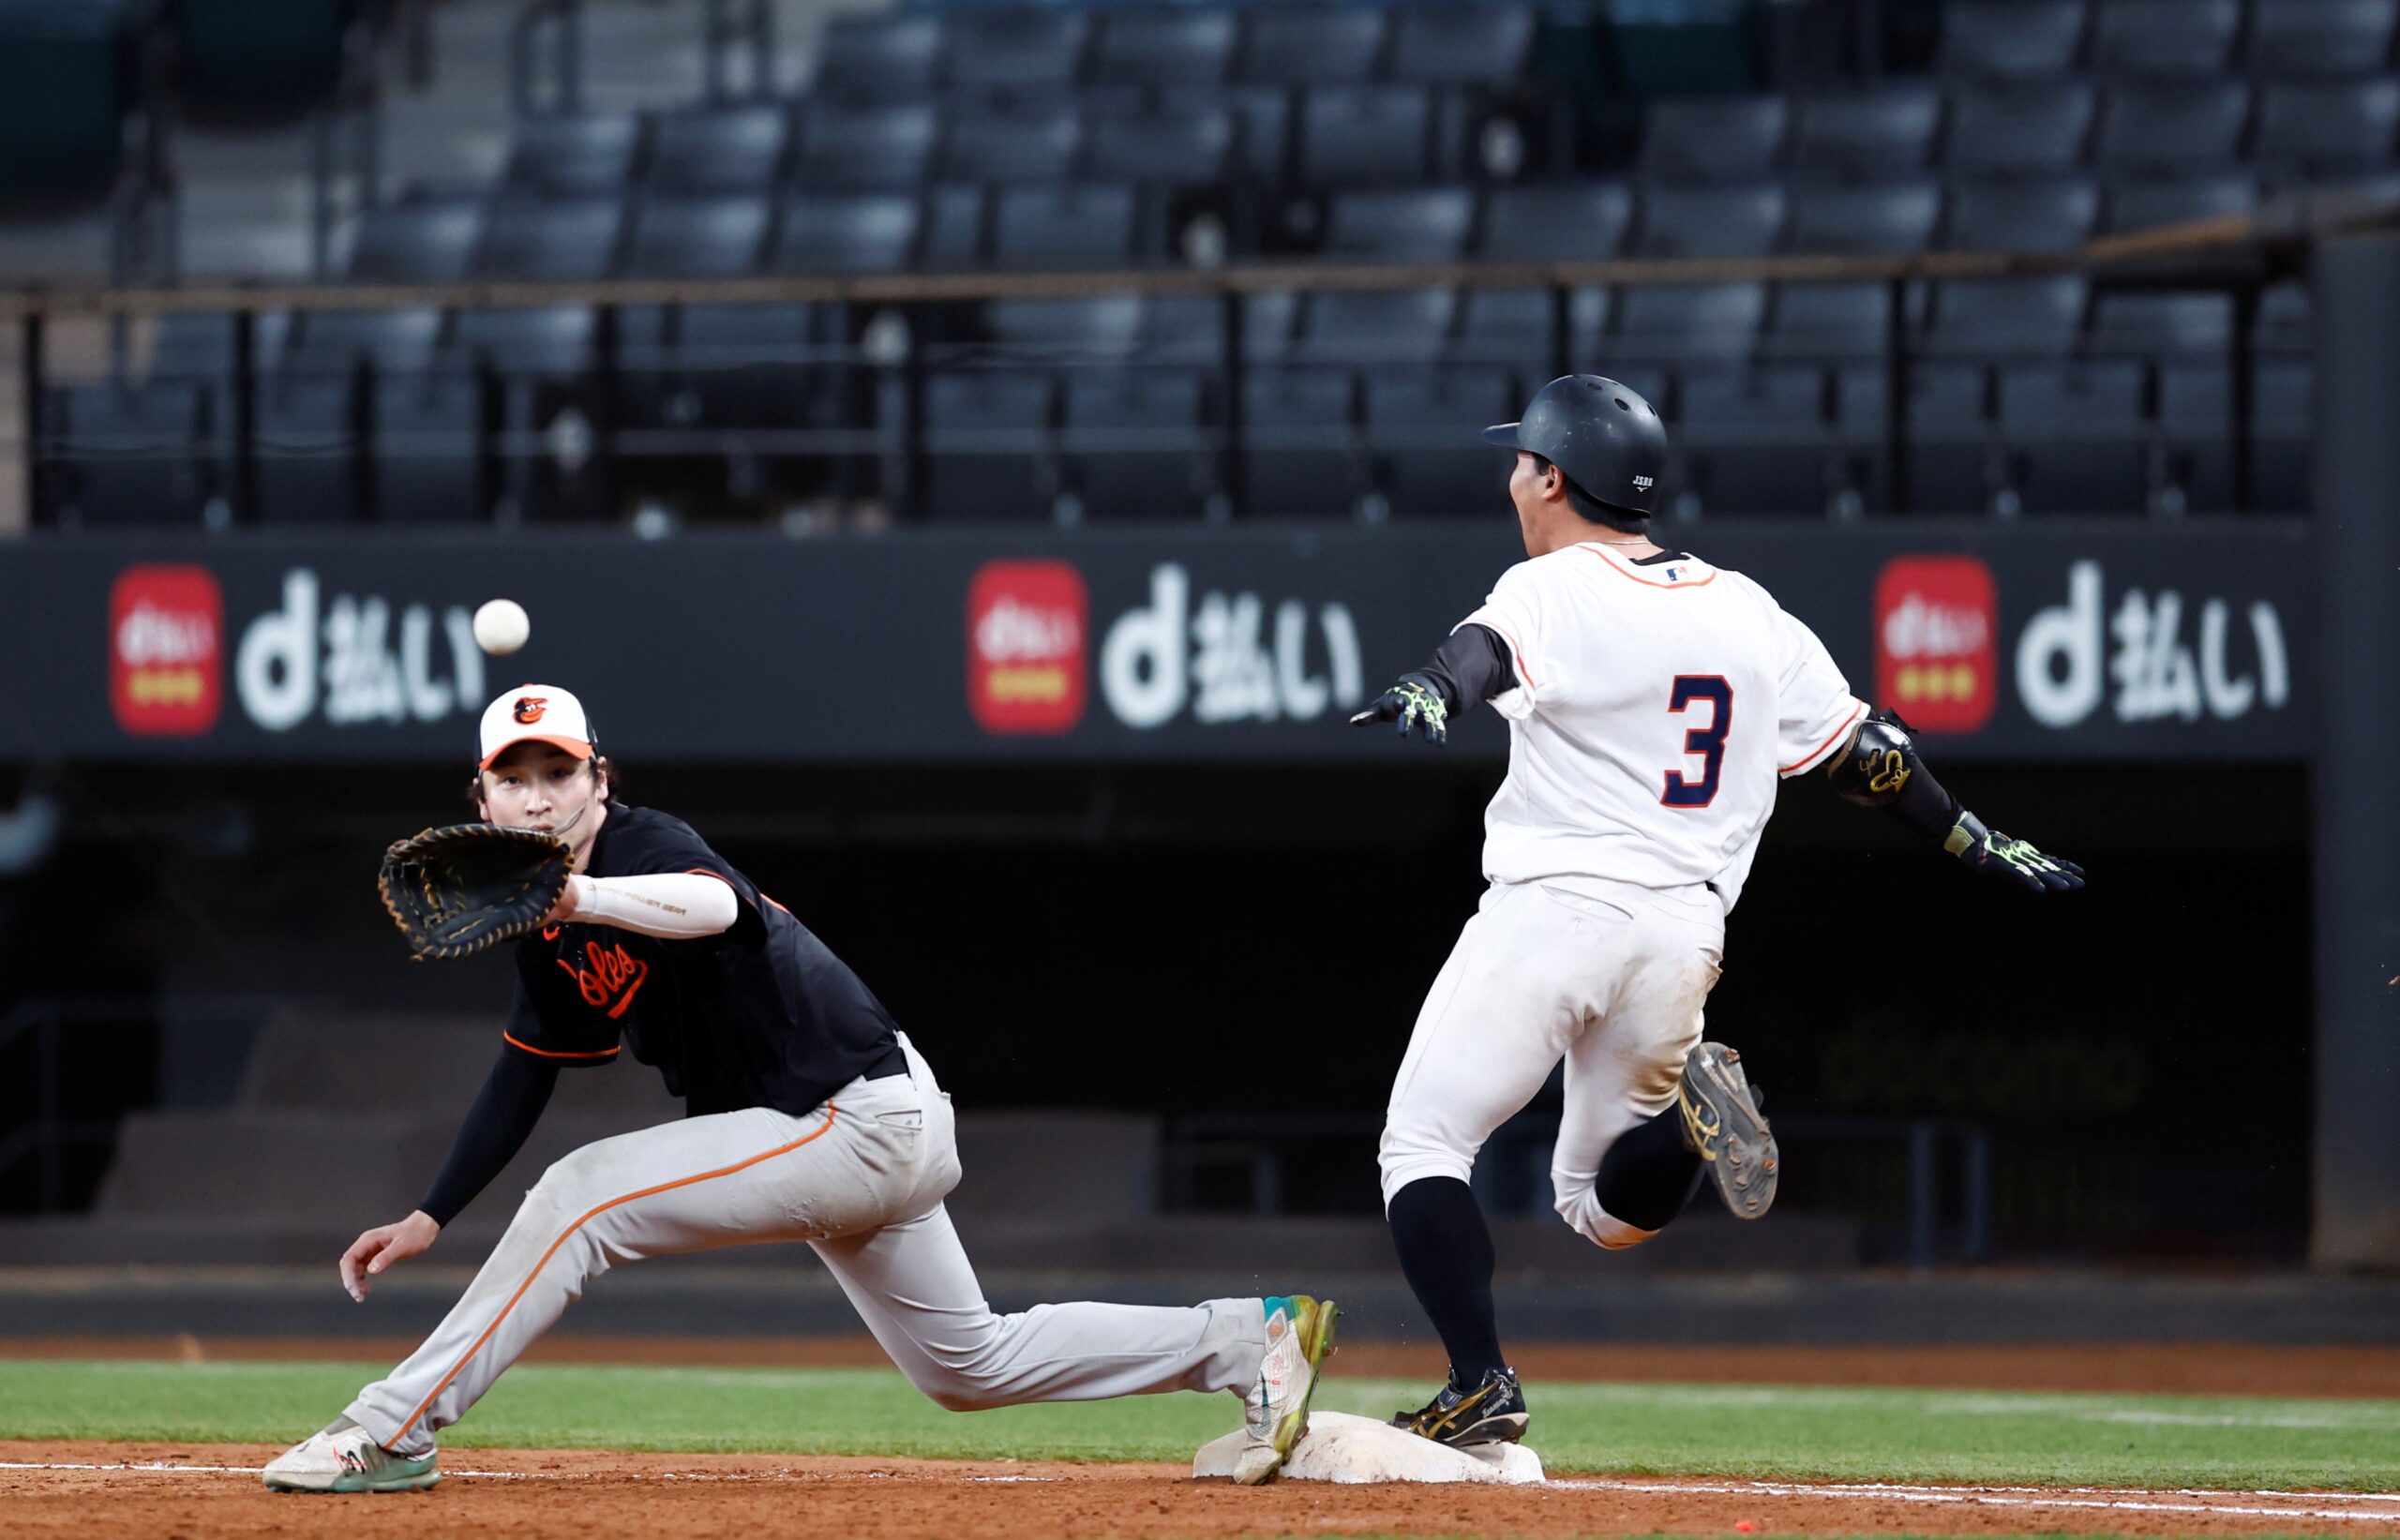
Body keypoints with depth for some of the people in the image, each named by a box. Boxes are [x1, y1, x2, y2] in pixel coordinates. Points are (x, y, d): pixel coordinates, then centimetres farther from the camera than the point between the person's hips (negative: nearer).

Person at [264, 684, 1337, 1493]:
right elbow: (526, 1073, 16)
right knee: (967, 1366, 20)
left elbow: (714, 905, -45)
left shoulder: (643, 844, -20)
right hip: (868, 1138, 10)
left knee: (584, 1195, -21)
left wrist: (588, 899, -63)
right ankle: (1247, 1342, 27)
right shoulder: (550, 925, 7)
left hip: (860, 1125, -10)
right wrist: (430, 1219, 10)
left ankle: (391, 1433, -17)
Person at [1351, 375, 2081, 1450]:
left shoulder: (1554, 589, -5)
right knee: (1605, 1208, 17)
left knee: (1423, 1142, 2)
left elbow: (1491, 646, -28)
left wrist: (1435, 694, -50)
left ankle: (1481, 1389, -14)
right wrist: (1980, 845, 25)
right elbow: (1865, 752, 16)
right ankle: (1683, 1104, -15)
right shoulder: (1749, 613, 15)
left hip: (1553, 907, -6)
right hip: (1687, 931, 6)